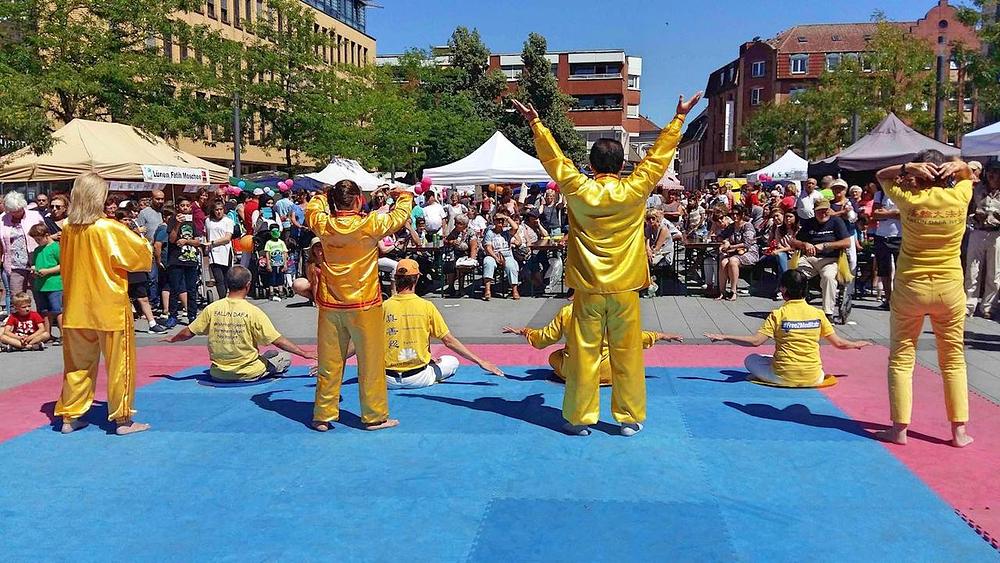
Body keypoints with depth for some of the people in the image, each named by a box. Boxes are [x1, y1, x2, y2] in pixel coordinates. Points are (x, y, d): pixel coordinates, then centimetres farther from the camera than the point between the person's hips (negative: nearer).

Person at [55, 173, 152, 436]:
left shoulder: (68, 229, 1)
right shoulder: (110, 229, -16)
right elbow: (142, 254, -7)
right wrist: (139, 239, 12)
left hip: (77, 307, 6)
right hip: (109, 308, -6)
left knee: (77, 363, 16)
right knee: (119, 363, 5)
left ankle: (70, 416, 22)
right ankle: (123, 419, 10)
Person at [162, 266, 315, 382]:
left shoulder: (212, 309, -7)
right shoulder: (253, 312, -17)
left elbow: (188, 333, 4)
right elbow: (278, 341, -16)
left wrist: (172, 339, 25)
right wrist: (304, 354, -7)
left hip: (219, 374, 5)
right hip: (248, 374, -5)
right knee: (285, 357, 12)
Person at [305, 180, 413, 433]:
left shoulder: (323, 224, -3)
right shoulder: (370, 225, -14)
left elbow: (312, 208, 20)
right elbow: (400, 216, 3)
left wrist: (326, 195, 32)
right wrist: (404, 196, 21)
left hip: (330, 305, 4)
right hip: (363, 306, -4)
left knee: (329, 362, 11)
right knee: (370, 361, 7)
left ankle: (323, 416, 19)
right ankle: (375, 416, 15)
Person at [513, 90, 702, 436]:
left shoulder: (577, 191, -7)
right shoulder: (634, 191, -7)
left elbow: (553, 158, 2)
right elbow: (659, 156, 2)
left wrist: (535, 123, 12)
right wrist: (679, 119, 12)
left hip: (588, 290, 0)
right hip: (625, 290, 0)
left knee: (584, 354, 6)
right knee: (627, 355, 8)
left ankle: (579, 418, 13)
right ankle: (630, 418, 16)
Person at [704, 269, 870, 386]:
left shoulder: (778, 314, -7)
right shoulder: (818, 313, 1)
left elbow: (755, 341, -14)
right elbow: (839, 343, 5)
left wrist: (723, 337, -7)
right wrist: (857, 345, 26)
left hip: (784, 377, -3)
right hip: (813, 378, 3)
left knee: (750, 360, 19)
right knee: (821, 374, 38)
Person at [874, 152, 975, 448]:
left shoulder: (909, 199, -9)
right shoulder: (960, 196, -4)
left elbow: (881, 175, 9)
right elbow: (967, 175, 20)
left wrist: (907, 167, -7)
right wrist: (958, 166, -1)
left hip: (910, 288, -2)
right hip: (950, 289, 2)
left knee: (901, 359, 5)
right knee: (954, 360, 11)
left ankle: (899, 429, 6)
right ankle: (960, 431, 14)